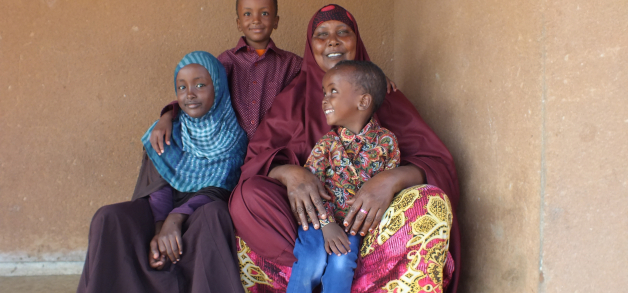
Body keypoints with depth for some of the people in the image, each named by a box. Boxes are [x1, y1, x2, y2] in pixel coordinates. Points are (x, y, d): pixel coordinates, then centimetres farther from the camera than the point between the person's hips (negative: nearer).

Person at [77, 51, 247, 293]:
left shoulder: (234, 136, 1)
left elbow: (218, 190, -10)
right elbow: (159, 186, -3)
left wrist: (176, 218, -27)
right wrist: (159, 229, -24)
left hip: (205, 211, -2)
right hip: (164, 210, 3)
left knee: (212, 213, -38)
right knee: (109, 218, -25)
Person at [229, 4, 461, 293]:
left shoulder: (383, 95, 6)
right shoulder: (294, 97, 9)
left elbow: (438, 163, -3)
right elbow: (256, 157, -1)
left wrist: (392, 179, -26)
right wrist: (289, 172, -25)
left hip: (366, 214, 0)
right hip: (310, 212, 0)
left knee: (433, 202, -29)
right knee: (248, 195, -28)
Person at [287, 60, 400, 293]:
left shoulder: (386, 141, -5)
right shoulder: (327, 144, -6)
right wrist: (327, 224, -23)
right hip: (321, 219, 0)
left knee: (341, 264, -24)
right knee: (311, 263, -23)